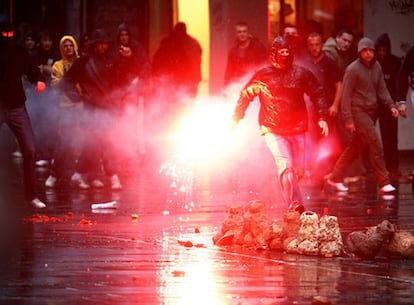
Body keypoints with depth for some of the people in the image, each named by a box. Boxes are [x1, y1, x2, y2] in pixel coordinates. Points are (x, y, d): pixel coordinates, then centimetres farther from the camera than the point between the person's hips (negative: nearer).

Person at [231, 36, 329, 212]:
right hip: (273, 130, -3)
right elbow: (246, 95, 9)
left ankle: (294, 204, 30)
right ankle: (296, 206, -24)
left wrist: (322, 118, 2)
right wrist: (236, 119, 8)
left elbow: (317, 95, 11)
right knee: (285, 165, -19)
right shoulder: (263, 76, 0)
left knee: (298, 170, 6)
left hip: (297, 130, 3)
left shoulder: (301, 74, 5)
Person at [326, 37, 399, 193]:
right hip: (358, 111, -7)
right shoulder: (353, 69, -11)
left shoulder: (376, 66, 9)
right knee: (375, 144, -14)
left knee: (356, 147, 12)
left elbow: (382, 89, 14)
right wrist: (348, 119, -14)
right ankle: (383, 183, -11)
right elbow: (346, 95, -10)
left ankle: (335, 177, 24)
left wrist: (390, 105, -2)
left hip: (371, 111, 7)